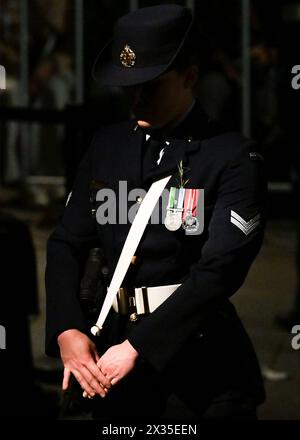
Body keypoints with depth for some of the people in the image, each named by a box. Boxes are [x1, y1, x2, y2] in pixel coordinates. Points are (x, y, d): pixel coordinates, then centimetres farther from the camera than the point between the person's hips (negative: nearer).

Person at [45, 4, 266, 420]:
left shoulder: (235, 158, -10)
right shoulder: (107, 145, 7)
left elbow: (220, 268, -19)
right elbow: (68, 243, 7)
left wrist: (139, 346, -22)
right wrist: (66, 329, -10)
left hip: (203, 342, -4)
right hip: (118, 340, 4)